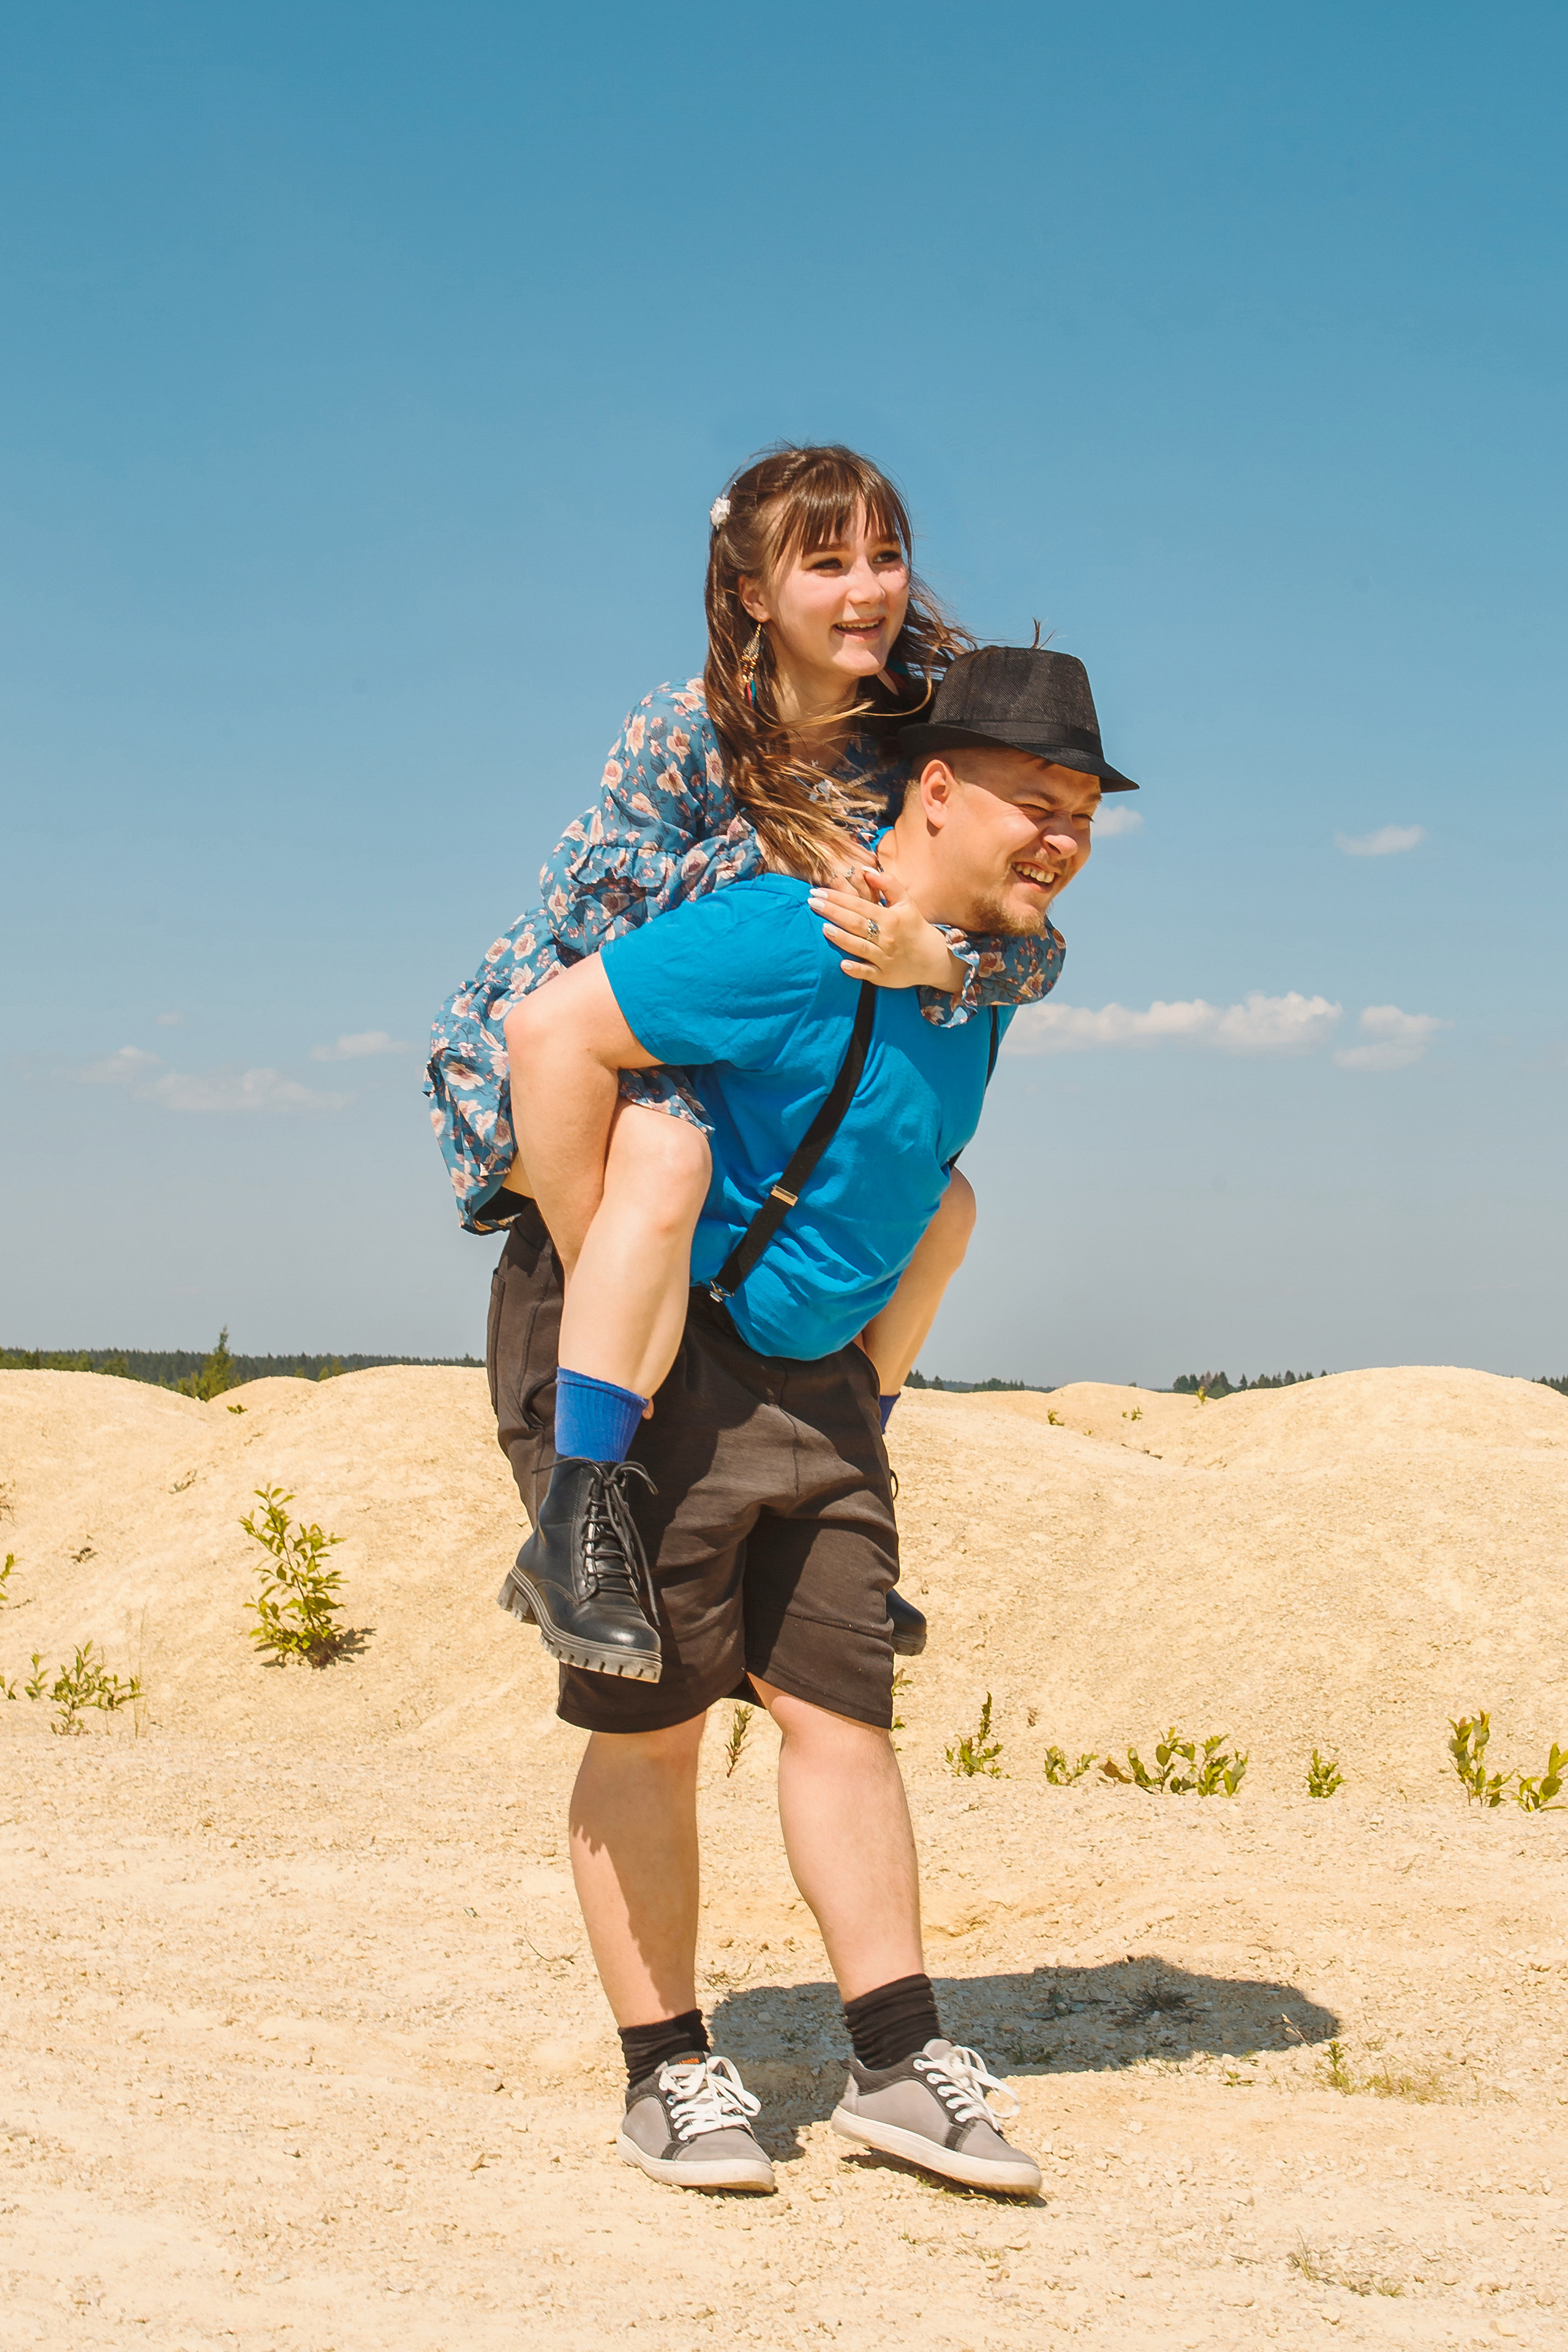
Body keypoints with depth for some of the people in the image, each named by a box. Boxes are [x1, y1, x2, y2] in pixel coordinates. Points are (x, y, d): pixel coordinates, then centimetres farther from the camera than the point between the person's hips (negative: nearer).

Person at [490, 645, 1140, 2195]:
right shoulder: (794, 941, -22)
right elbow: (550, 1030, -26)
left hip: (811, 1372, 8)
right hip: (648, 1353, -8)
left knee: (840, 1707, 6)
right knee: (649, 1719, -1)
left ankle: (897, 2064, 11)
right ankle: (667, 2077, 10)